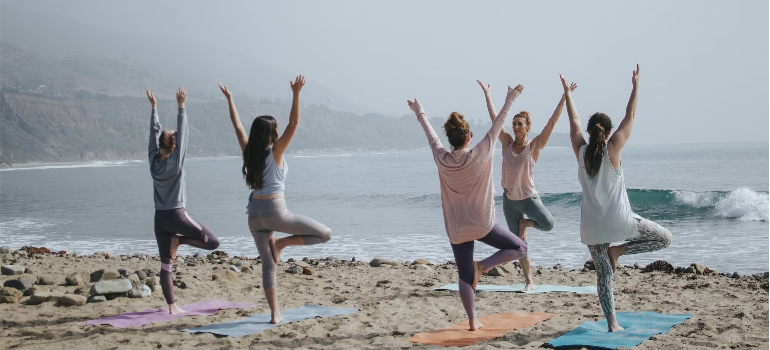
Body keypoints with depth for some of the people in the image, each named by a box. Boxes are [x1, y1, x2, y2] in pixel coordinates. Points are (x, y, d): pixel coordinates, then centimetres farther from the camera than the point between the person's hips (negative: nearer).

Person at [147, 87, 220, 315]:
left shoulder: (153, 160, 2)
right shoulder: (175, 161, -11)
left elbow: (154, 132, 10)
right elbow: (182, 134, -13)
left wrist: (153, 107, 16)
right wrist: (181, 107, -11)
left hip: (160, 218, 6)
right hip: (176, 215, -6)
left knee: (166, 266, 6)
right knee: (213, 242, 2)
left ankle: (172, 306, 4)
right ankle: (179, 240, -6)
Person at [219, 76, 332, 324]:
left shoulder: (249, 152, 5)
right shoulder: (275, 152, -8)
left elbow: (238, 127, 16)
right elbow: (293, 124, -15)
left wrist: (229, 99, 23)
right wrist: (296, 94, -19)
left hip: (255, 213, 6)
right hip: (275, 211, -6)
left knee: (268, 265, 10)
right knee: (325, 234, 2)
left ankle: (275, 313, 6)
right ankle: (280, 243, -2)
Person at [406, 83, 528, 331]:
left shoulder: (441, 159, -5)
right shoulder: (479, 155, -13)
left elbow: (430, 134, 12)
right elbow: (497, 125, -6)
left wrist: (419, 112, 27)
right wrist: (510, 99, 4)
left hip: (456, 229, 4)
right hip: (482, 224, -4)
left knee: (465, 277, 10)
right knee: (519, 248, 10)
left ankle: (473, 321, 8)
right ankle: (481, 266, -7)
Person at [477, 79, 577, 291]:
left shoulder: (534, 145, -7)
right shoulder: (507, 142, 0)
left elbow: (552, 122, -13)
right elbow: (494, 117, 4)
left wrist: (565, 97, -17)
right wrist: (486, 93, 7)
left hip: (529, 197, -3)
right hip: (509, 200, 3)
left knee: (548, 224, -28)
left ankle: (524, 223, 5)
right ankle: (529, 281, 17)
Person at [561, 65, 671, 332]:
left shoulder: (581, 151, 0)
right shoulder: (612, 149, -8)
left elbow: (574, 121, 13)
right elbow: (630, 117, -2)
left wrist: (567, 92, 24)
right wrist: (635, 86, 6)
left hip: (592, 225, 4)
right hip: (618, 220, -4)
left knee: (604, 273, 10)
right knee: (664, 238, 12)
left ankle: (612, 323, 3)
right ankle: (618, 250, 0)